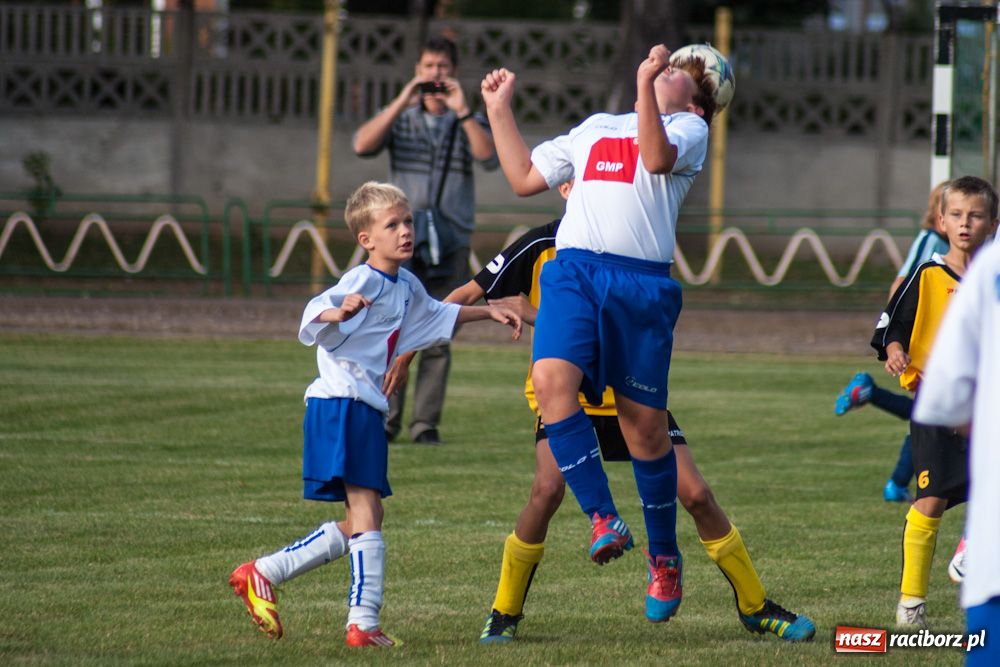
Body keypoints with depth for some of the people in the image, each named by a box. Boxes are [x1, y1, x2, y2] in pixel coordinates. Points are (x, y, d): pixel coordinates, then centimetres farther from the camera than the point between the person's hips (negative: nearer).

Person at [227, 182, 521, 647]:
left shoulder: (406, 287, 16)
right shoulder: (363, 281, -12)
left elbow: (437, 316, 38)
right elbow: (314, 316, -29)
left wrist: (488, 311, 36)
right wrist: (339, 312, -50)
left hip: (365, 411, 10)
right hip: (339, 404, -10)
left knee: (358, 525, 13)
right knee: (366, 512, -13)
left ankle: (262, 574, 19)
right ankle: (364, 622, -13)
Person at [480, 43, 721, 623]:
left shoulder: (689, 127, 13)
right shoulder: (596, 127, 30)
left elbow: (656, 157, -10)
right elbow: (525, 178, 31)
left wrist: (646, 83, -16)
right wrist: (500, 110, 28)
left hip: (643, 281, -3)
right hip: (574, 268, 3)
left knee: (645, 425, 1)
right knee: (552, 379, -24)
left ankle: (665, 558, 18)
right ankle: (604, 520, -21)